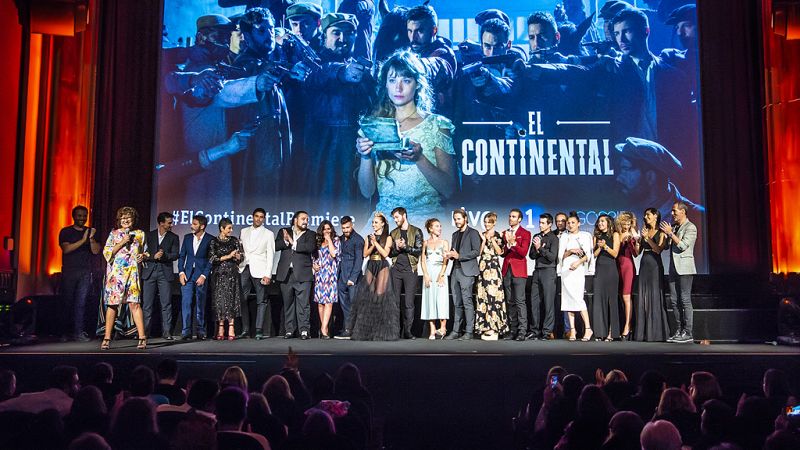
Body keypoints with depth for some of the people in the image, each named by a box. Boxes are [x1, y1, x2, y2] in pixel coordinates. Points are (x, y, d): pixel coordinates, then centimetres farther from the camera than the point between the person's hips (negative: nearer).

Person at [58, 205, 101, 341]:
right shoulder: (66, 231, 6)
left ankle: (78, 332, -4)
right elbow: (66, 249, -9)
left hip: (85, 272, 2)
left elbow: (96, 251, 4)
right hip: (69, 271, -1)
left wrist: (91, 238, -14)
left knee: (81, 303, -3)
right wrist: (83, 240, -18)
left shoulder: (90, 232, 13)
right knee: (67, 302, 2)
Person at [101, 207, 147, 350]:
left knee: (135, 303, -8)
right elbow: (106, 252, 2)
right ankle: (107, 338, 7)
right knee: (112, 304, -1)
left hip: (132, 272, 0)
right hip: (115, 273, 0)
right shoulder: (114, 234, 10)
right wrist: (122, 242, -9)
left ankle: (142, 337, -7)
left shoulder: (140, 234, 14)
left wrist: (143, 256, 1)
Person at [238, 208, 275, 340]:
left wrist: (268, 274, -8)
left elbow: (270, 255, 1)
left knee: (261, 301, -4)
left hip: (259, 270, -3)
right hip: (244, 269, 3)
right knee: (243, 300, 0)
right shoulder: (244, 231, 16)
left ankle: (259, 330, -2)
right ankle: (245, 330, 6)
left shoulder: (268, 234, 7)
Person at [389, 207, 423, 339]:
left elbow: (418, 251, -3)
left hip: (410, 270, -3)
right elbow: (389, 253, 13)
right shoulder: (393, 233, 15)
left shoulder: (416, 232, 4)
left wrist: (405, 247, -12)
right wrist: (396, 248, -6)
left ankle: (407, 331, -1)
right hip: (396, 270, 4)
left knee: (409, 303, -5)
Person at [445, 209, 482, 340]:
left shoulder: (473, 233, -1)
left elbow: (476, 251, -10)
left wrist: (459, 256, -14)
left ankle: (469, 332, -5)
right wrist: (450, 255, 2)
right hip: (455, 270, 7)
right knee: (457, 303, 7)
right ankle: (456, 331, 9)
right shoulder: (455, 234, 20)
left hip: (466, 271, -7)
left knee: (467, 302, -8)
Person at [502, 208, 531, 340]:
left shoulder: (525, 233, 2)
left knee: (520, 301, -10)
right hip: (507, 270, 5)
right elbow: (502, 253, 11)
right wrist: (507, 244, -7)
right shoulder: (505, 233, 17)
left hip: (518, 271, -5)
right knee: (510, 302, 6)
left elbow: (523, 252, -9)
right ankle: (513, 330, 11)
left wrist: (513, 243, -21)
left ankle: (522, 332, -9)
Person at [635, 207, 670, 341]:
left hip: (655, 266, -5)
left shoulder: (661, 232, -1)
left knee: (654, 297, -3)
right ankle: (643, 332, 9)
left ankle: (656, 332, 3)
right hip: (644, 265, 6)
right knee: (642, 298, 4)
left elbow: (658, 249, -14)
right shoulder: (645, 231, 14)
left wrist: (647, 237, -16)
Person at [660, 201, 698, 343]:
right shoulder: (673, 226, 17)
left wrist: (670, 233, -13)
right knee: (674, 301, 8)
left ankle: (687, 333, -2)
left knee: (685, 300, -6)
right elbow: (666, 245, 18)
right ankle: (679, 330, 14)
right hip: (673, 268, 8)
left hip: (684, 268, -8)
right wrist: (665, 233, 5)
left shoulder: (690, 228, -5)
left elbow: (683, 245, -16)